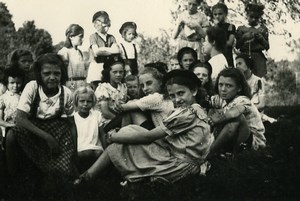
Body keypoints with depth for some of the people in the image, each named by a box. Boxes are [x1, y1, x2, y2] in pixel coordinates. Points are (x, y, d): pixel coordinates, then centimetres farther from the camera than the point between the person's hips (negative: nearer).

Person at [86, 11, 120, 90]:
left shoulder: (111, 37, 15)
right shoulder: (93, 37, 3)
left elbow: (117, 50, -1)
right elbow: (96, 52, -12)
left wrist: (103, 50, -14)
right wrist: (111, 50, -8)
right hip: (96, 68, -3)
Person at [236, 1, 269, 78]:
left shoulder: (263, 29, 12)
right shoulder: (241, 29, 12)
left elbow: (267, 47, 6)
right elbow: (237, 46, 5)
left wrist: (260, 37, -8)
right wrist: (244, 37, -9)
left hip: (258, 58, 0)